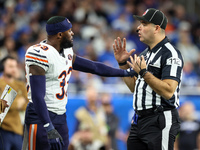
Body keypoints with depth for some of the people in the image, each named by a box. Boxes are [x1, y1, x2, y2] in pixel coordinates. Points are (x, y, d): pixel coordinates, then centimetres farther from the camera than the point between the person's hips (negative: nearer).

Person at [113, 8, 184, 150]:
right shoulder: (145, 54, 17)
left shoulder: (170, 54, -12)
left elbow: (168, 92, -22)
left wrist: (144, 73, -23)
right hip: (139, 121, 9)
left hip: (160, 122, -9)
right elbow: (134, 87, 23)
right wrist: (123, 63, 15)